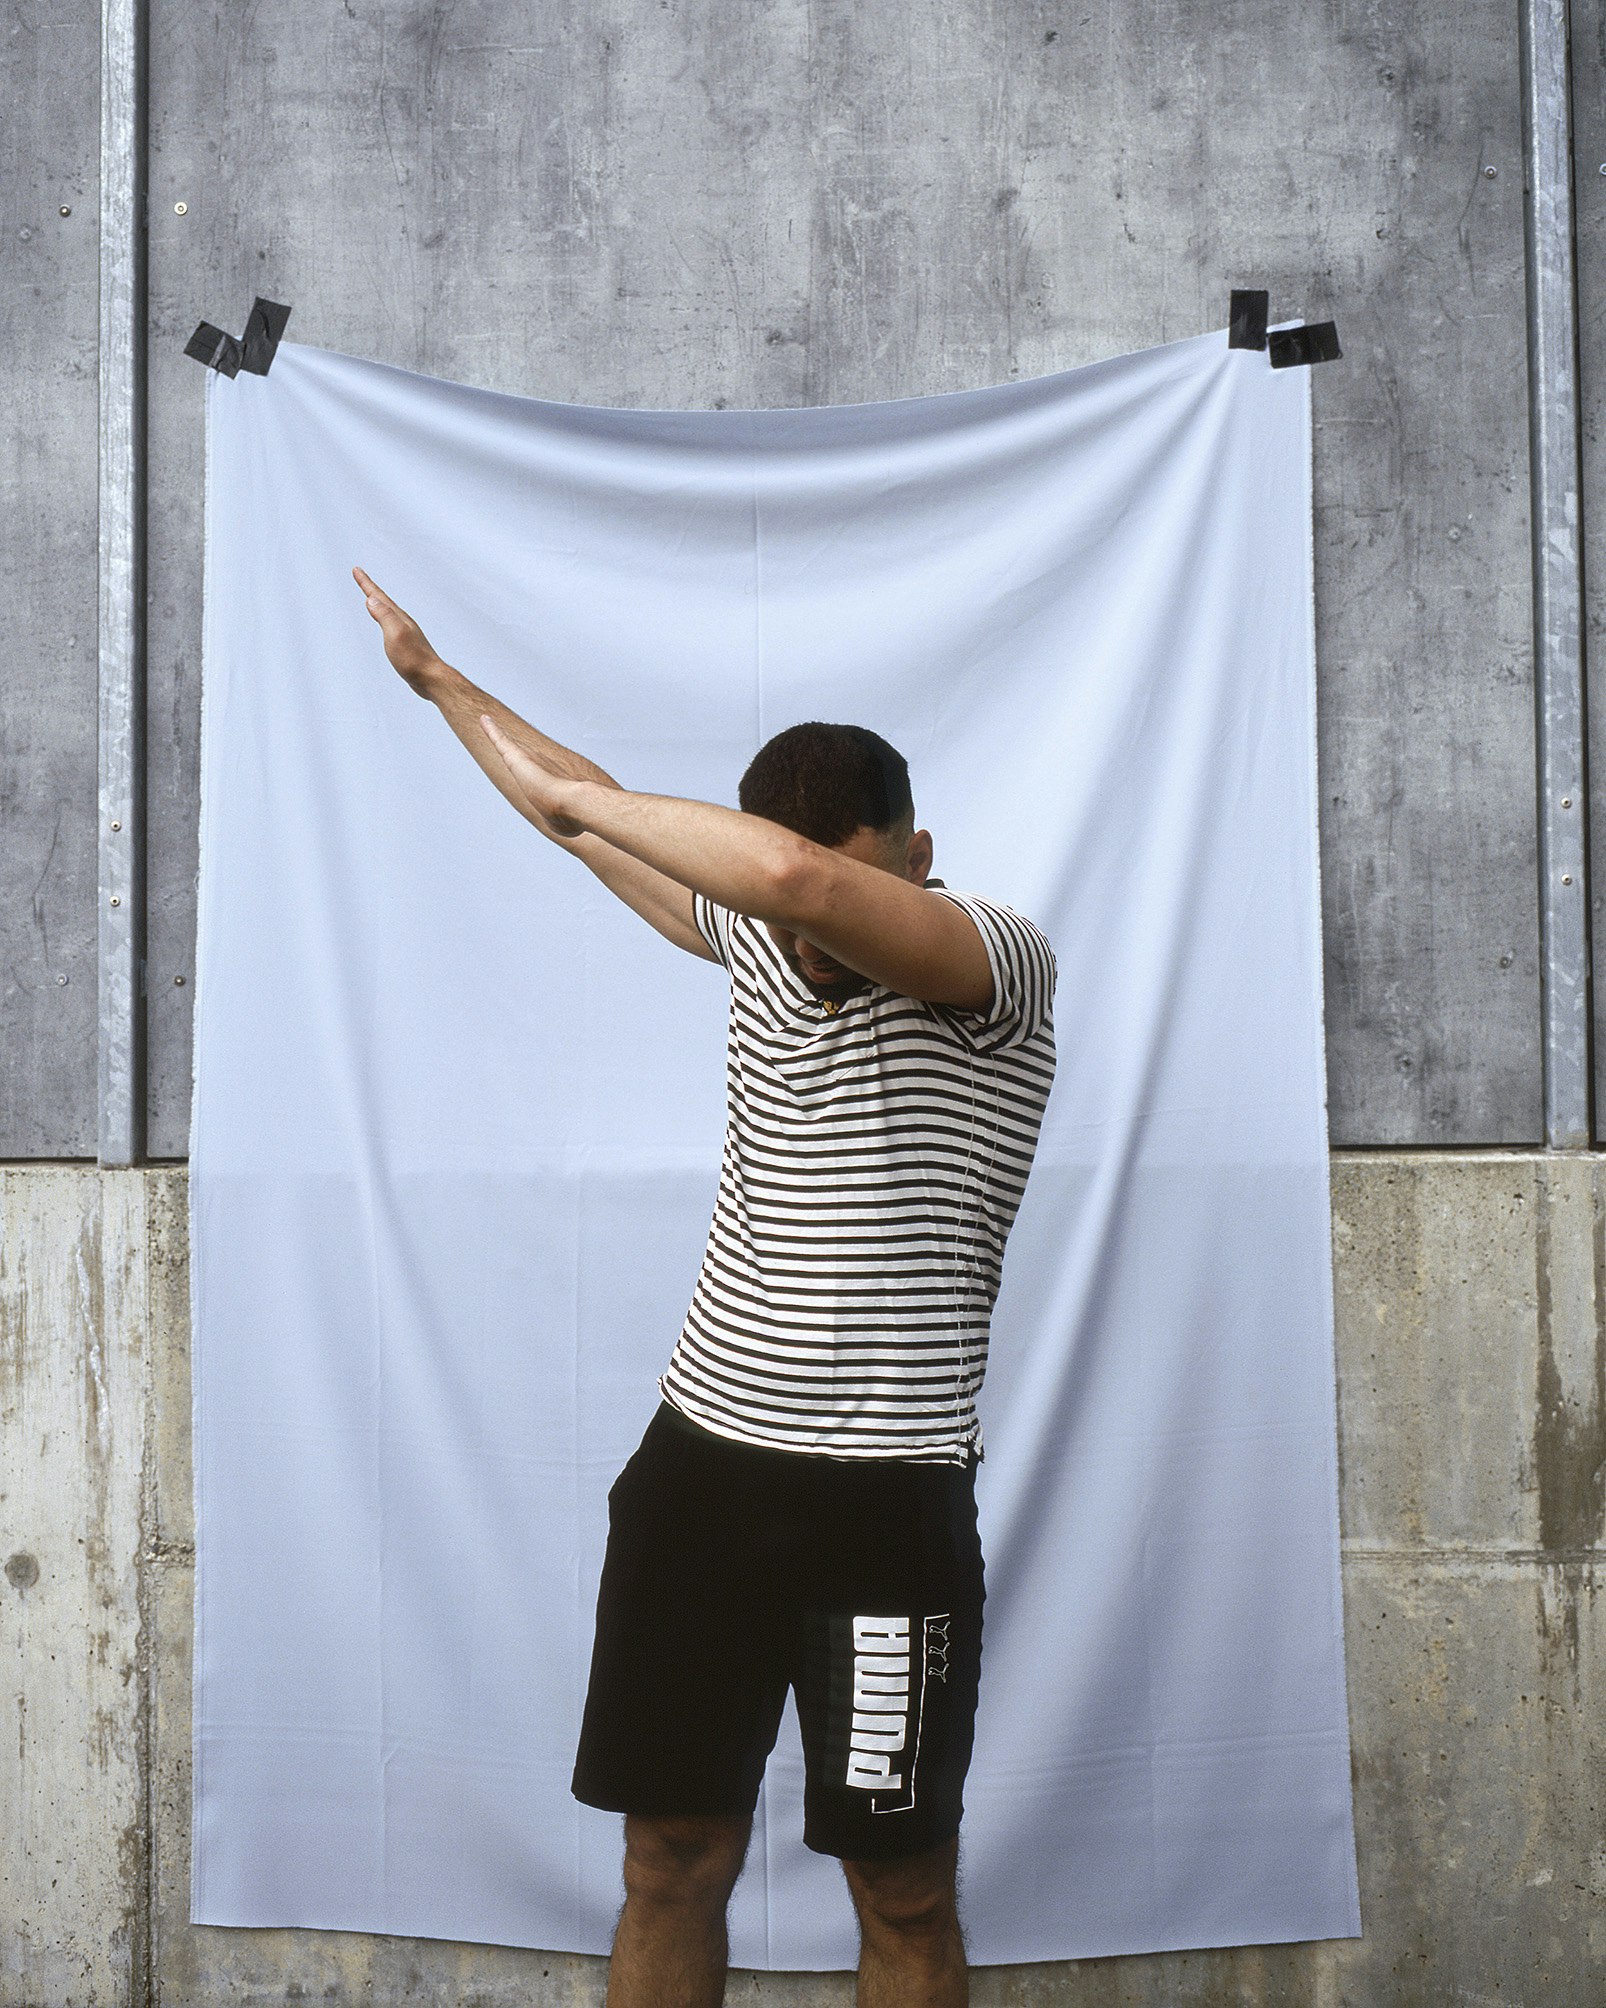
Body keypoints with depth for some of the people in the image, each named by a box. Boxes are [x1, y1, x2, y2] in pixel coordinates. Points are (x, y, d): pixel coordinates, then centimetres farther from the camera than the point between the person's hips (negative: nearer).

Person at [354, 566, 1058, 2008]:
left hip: (885, 1498, -5)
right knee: (670, 1864, 8)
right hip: (701, 1455, 6)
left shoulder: (1001, 965, -12)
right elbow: (605, 834, 25)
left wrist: (582, 799, -16)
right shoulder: (758, 936, 8)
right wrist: (440, 680, 35)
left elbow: (798, 872, -31)